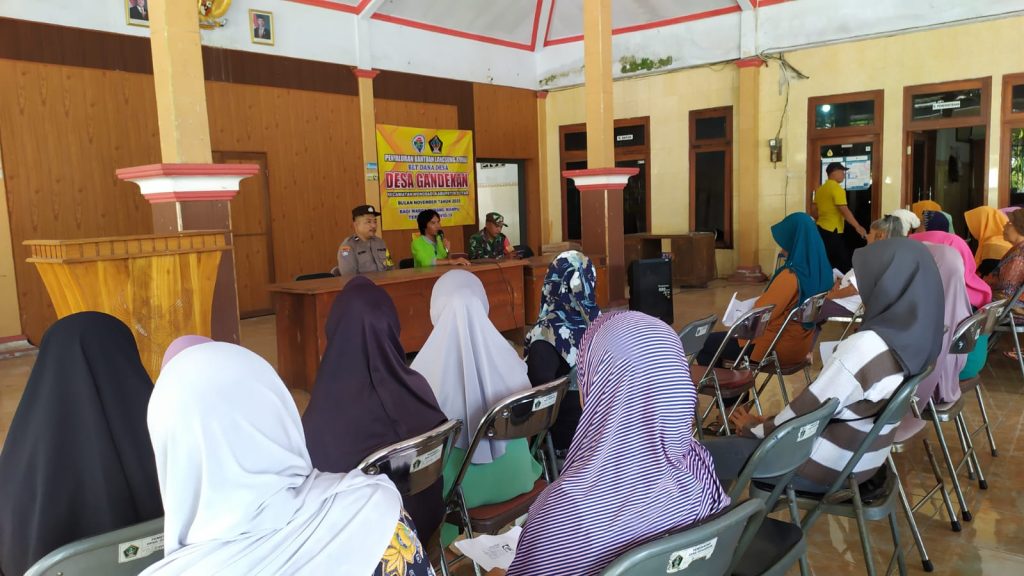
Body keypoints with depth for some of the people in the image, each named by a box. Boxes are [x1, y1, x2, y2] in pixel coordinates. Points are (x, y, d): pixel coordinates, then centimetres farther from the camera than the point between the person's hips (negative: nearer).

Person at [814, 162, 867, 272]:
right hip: (832, 231, -9)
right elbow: (844, 210, -18)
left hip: (821, 228, 9)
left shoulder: (820, 189, 12)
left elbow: (815, 209, 18)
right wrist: (858, 227, -15)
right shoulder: (837, 188, -13)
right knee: (843, 262, -3)